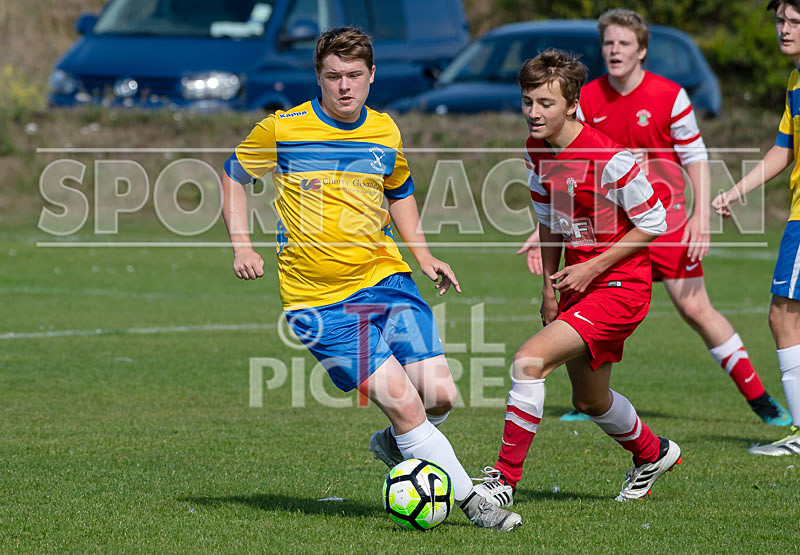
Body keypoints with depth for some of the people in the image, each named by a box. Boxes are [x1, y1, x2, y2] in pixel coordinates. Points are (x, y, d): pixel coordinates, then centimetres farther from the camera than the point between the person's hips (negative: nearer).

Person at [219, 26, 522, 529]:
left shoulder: (386, 133, 7)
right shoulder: (282, 130, -5)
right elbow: (234, 176, 11)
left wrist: (423, 254, 14)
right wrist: (242, 245, -1)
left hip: (386, 279, 4)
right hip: (318, 299, -4)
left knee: (440, 395, -11)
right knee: (402, 401, -16)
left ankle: (396, 444, 22)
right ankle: (472, 502, -5)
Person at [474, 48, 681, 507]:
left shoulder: (608, 158, -23)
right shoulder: (537, 152, 0)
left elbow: (653, 221, -14)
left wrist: (593, 269, -16)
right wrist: (550, 286, 10)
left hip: (619, 286, -8)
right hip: (578, 283, 8)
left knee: (530, 360, -23)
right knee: (591, 401, 20)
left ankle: (505, 481, -15)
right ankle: (653, 454, 50)